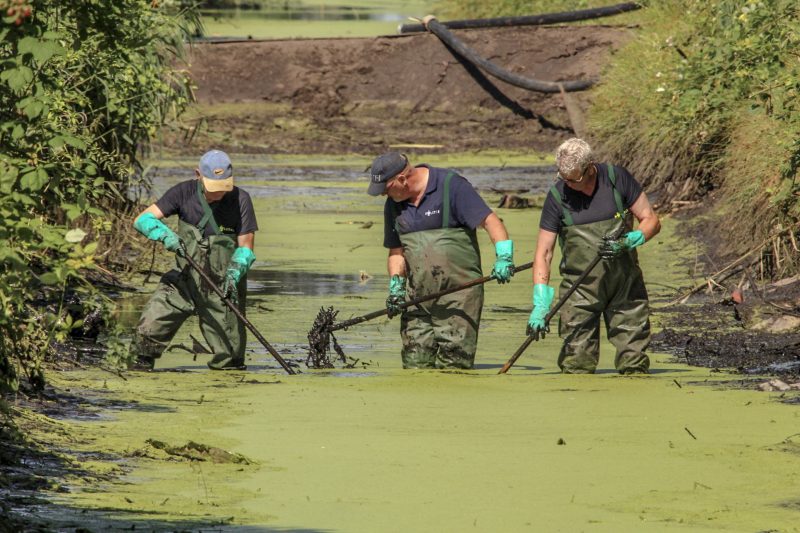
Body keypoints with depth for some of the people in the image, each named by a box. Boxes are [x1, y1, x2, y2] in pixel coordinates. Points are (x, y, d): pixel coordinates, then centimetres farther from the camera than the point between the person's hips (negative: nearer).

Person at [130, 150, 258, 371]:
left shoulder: (240, 200, -9)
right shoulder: (185, 193, -6)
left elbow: (245, 247, -5)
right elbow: (143, 219, -8)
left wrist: (233, 276, -22)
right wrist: (166, 234, -28)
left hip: (222, 286, -1)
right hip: (185, 279, 1)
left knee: (228, 361, -1)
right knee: (146, 331, -14)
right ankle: (142, 368, 10)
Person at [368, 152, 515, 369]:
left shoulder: (451, 186, -7)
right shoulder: (394, 204, 13)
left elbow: (490, 221, -12)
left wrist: (504, 257, -26)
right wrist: (396, 285, 3)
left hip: (458, 293, -6)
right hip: (418, 297, 6)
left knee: (455, 363, -10)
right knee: (414, 362, -1)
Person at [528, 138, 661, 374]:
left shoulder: (617, 178, -5)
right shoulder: (558, 196, -5)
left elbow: (651, 221, 2)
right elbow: (543, 253, -4)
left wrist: (630, 241, -20)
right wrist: (540, 304, -15)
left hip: (625, 284, 0)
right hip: (580, 290, 0)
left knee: (634, 362, -2)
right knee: (577, 363, -7)